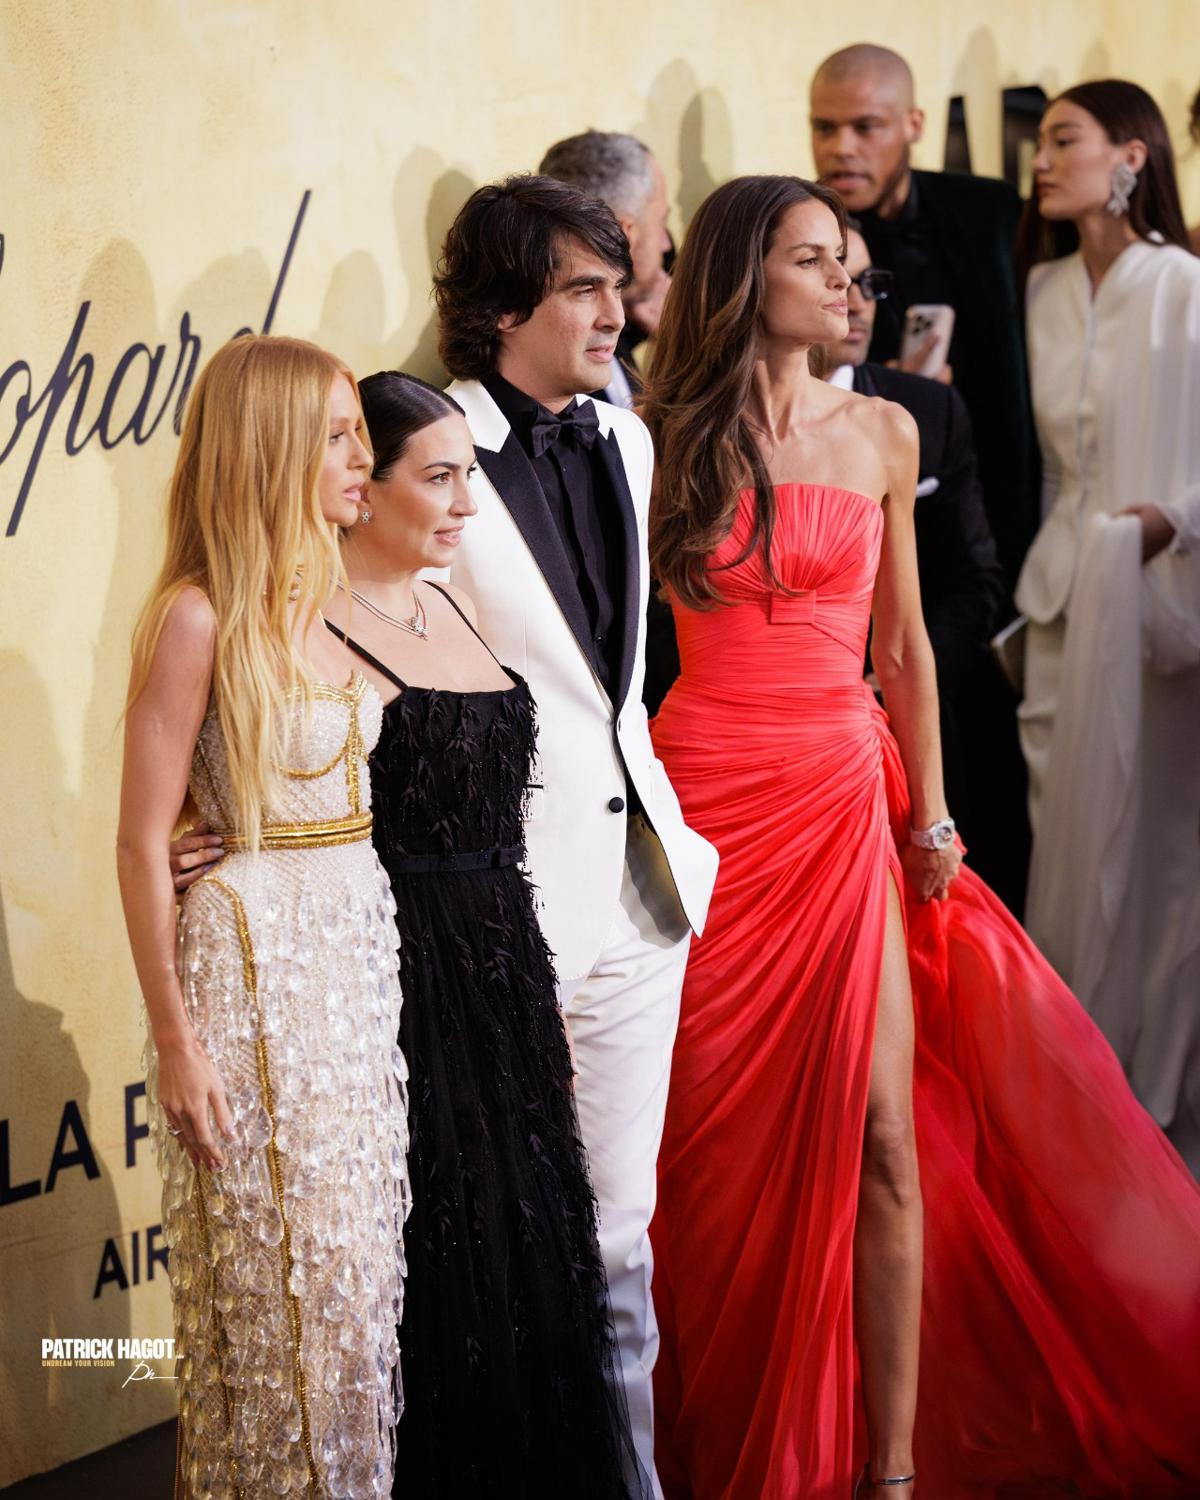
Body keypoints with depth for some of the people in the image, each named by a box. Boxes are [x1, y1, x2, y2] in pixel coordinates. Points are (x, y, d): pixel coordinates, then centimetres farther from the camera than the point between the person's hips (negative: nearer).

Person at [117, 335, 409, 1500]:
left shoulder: (318, 607, 9)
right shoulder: (198, 619, -13)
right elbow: (143, 844, -13)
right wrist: (176, 1038, -14)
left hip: (358, 952, 7)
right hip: (256, 960, -7)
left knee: (360, 1267, 12)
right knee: (284, 1281, 1)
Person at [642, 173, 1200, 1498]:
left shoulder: (880, 434, 7)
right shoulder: (670, 441, 0)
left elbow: (904, 646, 12)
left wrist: (929, 817, 10)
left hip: (845, 808, 2)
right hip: (707, 805, -2)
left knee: (880, 1136, -5)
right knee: (714, 1141, 4)